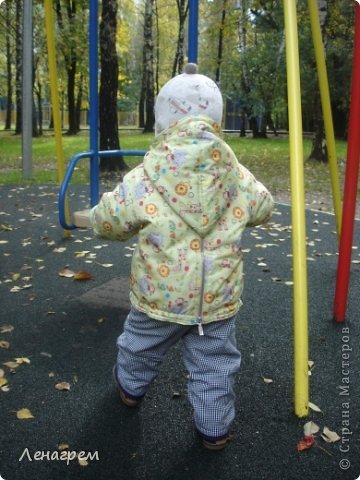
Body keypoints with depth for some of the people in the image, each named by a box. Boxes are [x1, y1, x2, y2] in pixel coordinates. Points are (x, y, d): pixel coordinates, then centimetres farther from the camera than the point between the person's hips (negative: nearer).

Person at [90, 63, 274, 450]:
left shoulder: (142, 179, -16)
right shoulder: (238, 177, -8)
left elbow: (105, 221, -5)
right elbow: (263, 209, 12)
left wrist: (134, 227, 16)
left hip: (159, 296, 0)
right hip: (218, 298, 1)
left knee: (140, 346, 28)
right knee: (214, 365, 18)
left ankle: (130, 387, 53)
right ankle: (215, 429, 31)